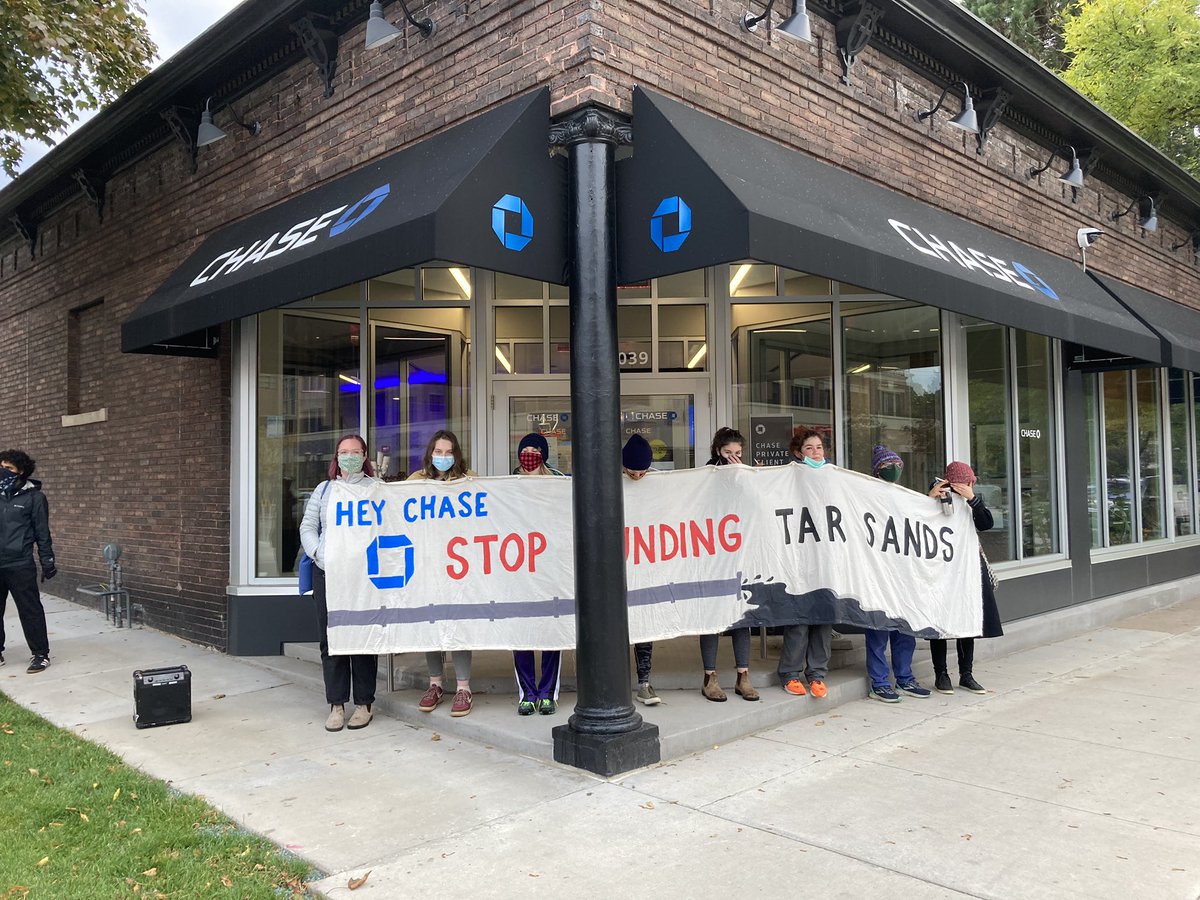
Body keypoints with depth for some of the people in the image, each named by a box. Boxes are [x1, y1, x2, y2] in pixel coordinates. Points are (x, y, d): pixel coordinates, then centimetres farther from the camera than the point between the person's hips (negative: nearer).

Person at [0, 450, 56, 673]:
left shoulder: (33, 496, -4)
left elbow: (42, 532, -3)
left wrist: (47, 563, -4)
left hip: (20, 565, -5)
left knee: (30, 611, 0)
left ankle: (41, 654, 8)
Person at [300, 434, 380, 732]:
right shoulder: (324, 490, 16)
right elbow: (307, 527, 14)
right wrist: (319, 552, -4)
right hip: (326, 573, 3)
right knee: (330, 638, 4)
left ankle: (364, 704, 12)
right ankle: (336, 705, 14)